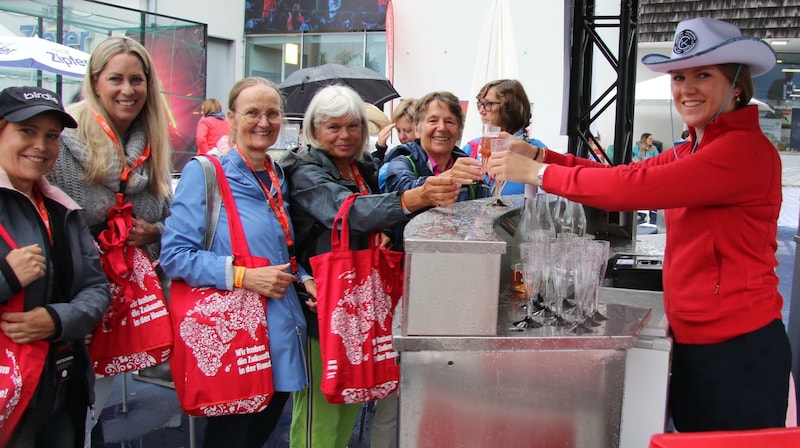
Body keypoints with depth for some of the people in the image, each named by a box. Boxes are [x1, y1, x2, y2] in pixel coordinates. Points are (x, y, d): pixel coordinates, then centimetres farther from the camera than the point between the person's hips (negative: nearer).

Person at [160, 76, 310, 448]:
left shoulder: (279, 177, 12)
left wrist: (303, 278, 5)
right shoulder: (204, 172, -9)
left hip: (281, 337, 7)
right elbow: (174, 255, -14)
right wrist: (242, 276, -21)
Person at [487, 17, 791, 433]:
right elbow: (623, 173, 7)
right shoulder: (694, 151, 12)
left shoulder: (746, 149, -19)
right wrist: (538, 155, -3)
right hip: (695, 340, 8)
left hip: (738, 349, -8)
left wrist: (539, 173, -19)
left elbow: (637, 186, -26)